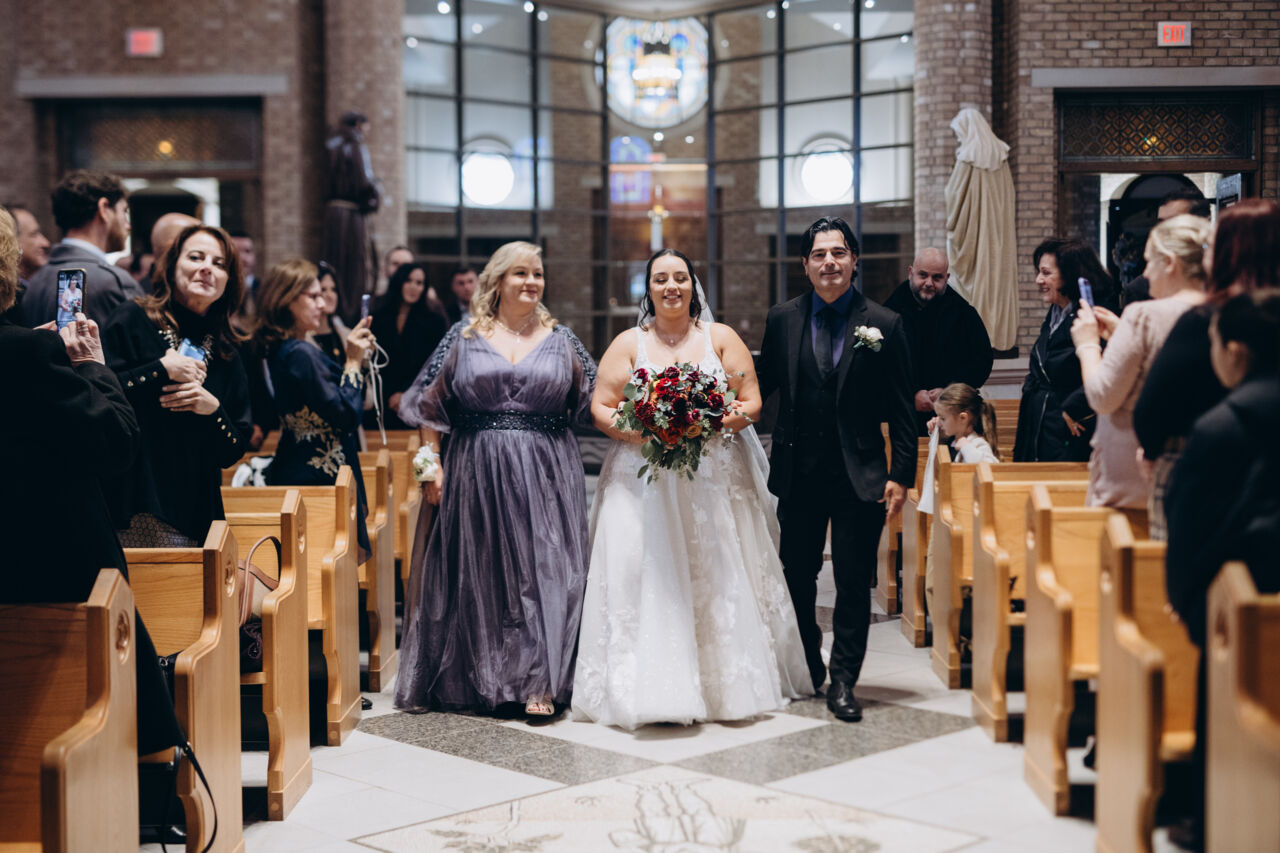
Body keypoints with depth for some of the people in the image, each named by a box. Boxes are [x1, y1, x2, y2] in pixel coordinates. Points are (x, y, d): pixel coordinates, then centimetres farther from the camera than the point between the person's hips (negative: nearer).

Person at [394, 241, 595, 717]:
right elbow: (431, 406, 4)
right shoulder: (464, 338, 4)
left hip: (546, 476, 0)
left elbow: (595, 398, 11)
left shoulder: (560, 340, 8)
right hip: (477, 476, 0)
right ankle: (481, 678, 19)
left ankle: (540, 682, 1)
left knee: (543, 568, -3)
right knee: (479, 571, 6)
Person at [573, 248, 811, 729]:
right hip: (644, 483, 0)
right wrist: (641, 433, -16)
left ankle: (726, 683, 10)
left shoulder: (721, 338, 8)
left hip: (715, 480, 1)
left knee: (719, 577, 0)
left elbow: (751, 403, 4)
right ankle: (652, 688, -5)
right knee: (644, 578, -8)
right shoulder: (628, 343, 7)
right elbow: (601, 409, 2)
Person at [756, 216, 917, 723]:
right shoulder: (782, 319, 4)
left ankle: (843, 682, 14)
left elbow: (902, 410, -2)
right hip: (798, 475, 2)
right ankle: (806, 672, 30)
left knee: (853, 583, 2)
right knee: (797, 578, 12)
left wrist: (902, 476, -6)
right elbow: (762, 385, 10)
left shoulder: (884, 325, -2)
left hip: (860, 477, -2)